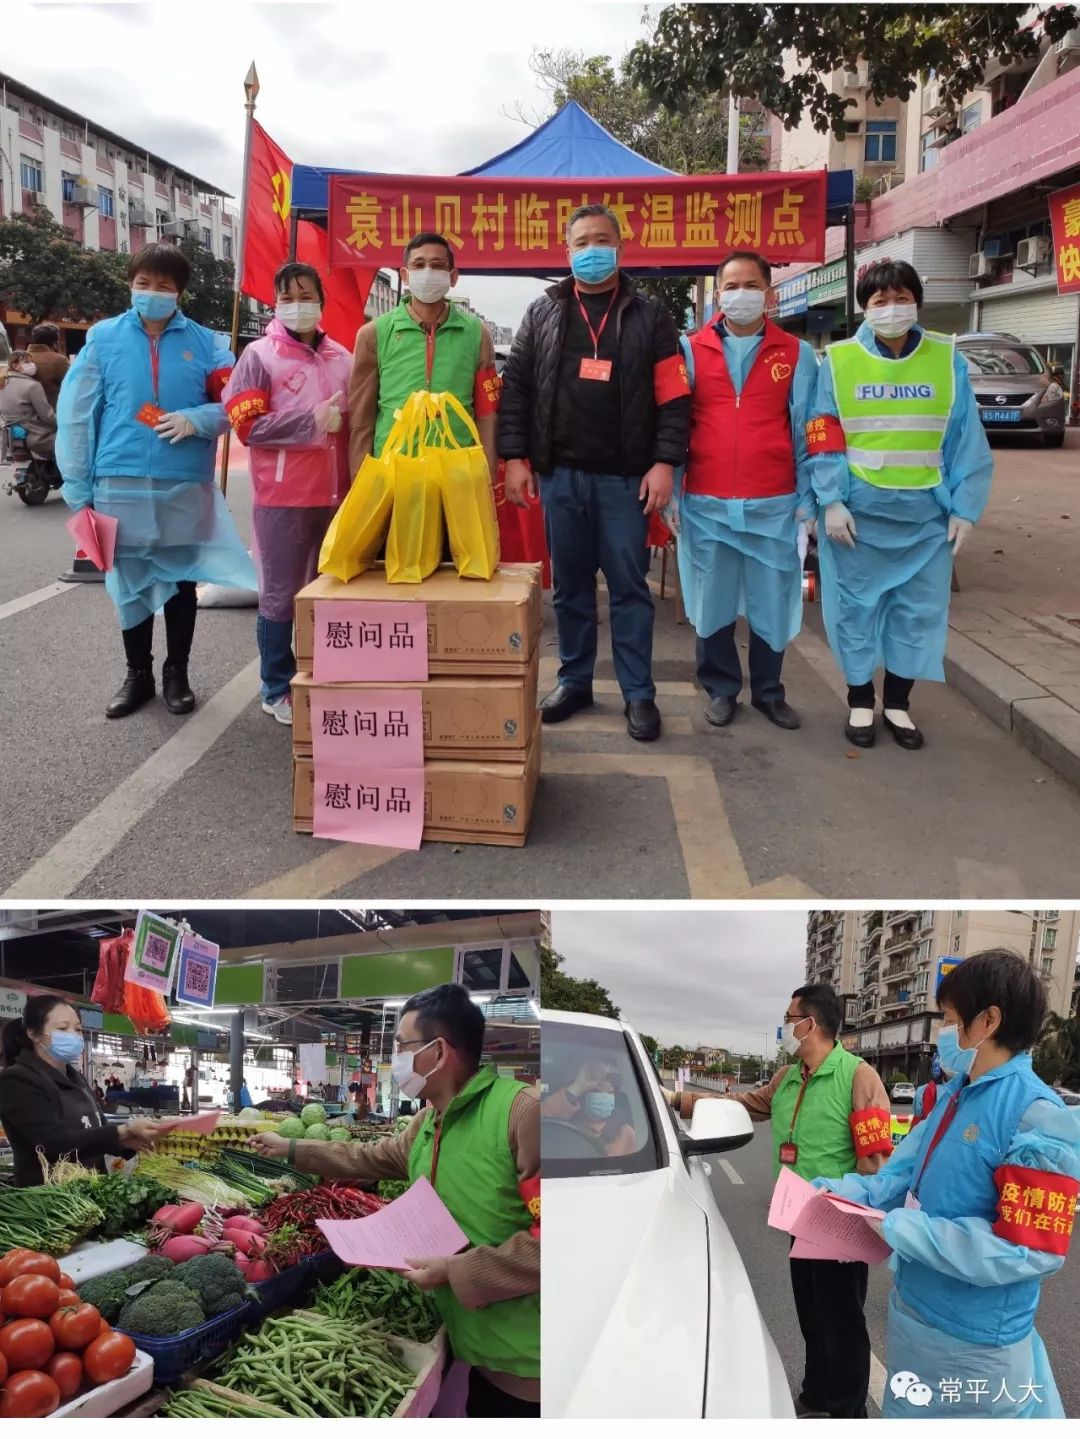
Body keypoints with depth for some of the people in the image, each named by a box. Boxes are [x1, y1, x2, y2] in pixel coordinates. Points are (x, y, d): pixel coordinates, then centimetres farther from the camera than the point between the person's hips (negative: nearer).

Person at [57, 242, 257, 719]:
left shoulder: (205, 342, 3)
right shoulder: (103, 337, 2)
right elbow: (77, 415, 2)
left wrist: (195, 419, -17)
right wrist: (78, 489, -2)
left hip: (186, 487, 0)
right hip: (121, 486, 0)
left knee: (181, 582, 10)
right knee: (130, 585, 10)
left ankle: (177, 673, 25)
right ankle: (137, 674, 25)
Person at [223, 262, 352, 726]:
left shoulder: (341, 357, 11)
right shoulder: (259, 356, -2)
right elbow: (248, 426, -10)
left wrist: (341, 416, -3)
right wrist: (313, 421, -14)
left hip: (335, 494, 4)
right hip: (282, 497, -4)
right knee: (280, 595, 3)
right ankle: (278, 690, 14)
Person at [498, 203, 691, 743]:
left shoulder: (649, 317, 5)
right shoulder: (542, 314, 9)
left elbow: (673, 397, 0)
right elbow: (515, 389, 7)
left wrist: (664, 461, -10)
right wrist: (515, 457, -1)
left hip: (625, 477, -2)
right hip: (559, 474, 2)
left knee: (629, 585, 2)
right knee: (570, 585, 10)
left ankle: (638, 692, 9)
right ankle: (574, 680, 22)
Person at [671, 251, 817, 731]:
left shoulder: (797, 355, 6)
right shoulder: (690, 350, 5)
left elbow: (807, 432, 5)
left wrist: (807, 500, 0)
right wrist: (670, 492, -1)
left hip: (774, 505, 0)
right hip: (705, 504, 0)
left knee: (772, 602, 7)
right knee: (712, 601, 8)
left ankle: (768, 692, 23)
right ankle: (720, 689, 24)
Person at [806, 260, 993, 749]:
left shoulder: (947, 360, 3)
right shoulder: (839, 360, 0)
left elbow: (968, 440, 3)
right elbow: (822, 438, -4)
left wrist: (964, 507, -2)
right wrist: (832, 501, -12)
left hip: (926, 512, 2)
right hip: (858, 512, -1)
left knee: (919, 609, 9)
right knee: (856, 605, 7)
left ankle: (898, 702, 26)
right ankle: (860, 701, 24)